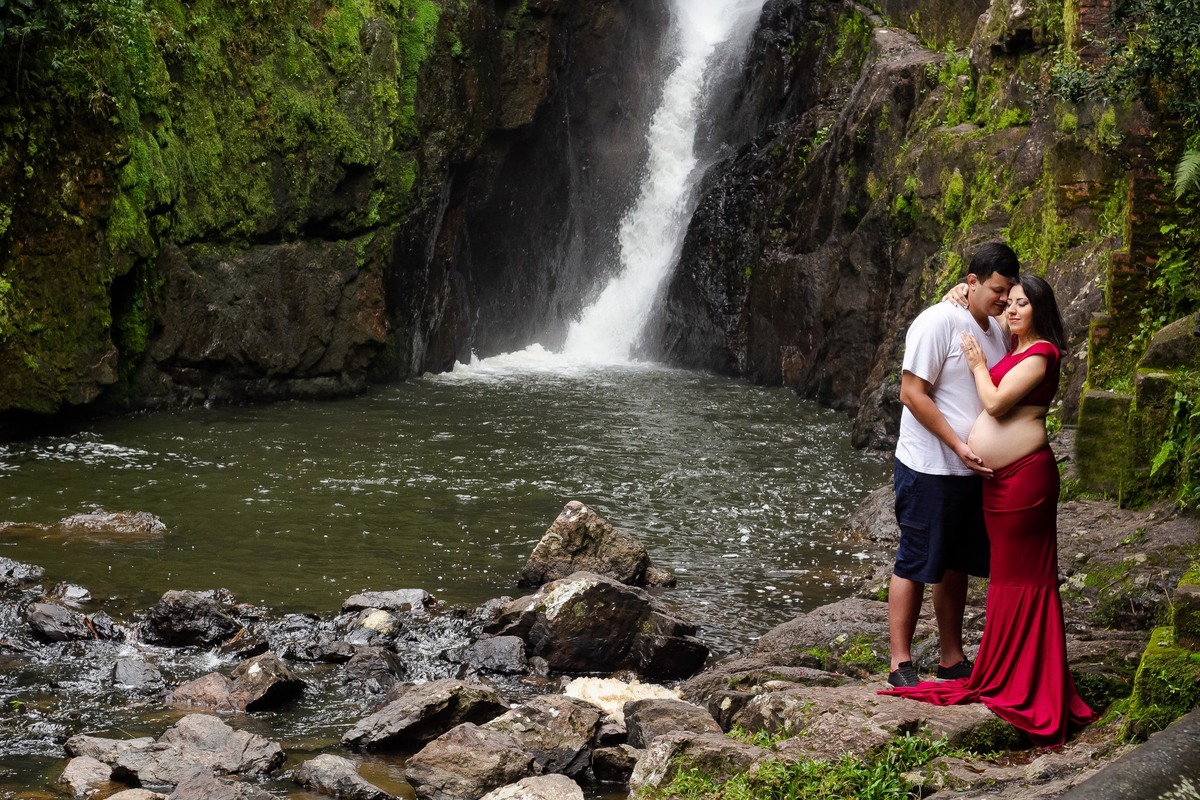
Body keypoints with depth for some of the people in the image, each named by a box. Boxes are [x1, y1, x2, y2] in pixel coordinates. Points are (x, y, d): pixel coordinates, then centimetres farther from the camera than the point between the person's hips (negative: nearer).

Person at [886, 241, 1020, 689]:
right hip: (929, 469, -8)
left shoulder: (997, 331, 10)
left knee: (956, 565, 15)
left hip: (972, 470, 8)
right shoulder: (938, 322, -15)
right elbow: (912, 393, -18)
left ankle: (953, 660, 25)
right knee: (915, 564, -2)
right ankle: (900, 664, 4)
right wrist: (958, 446, -21)